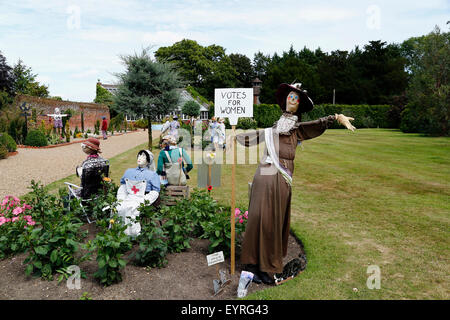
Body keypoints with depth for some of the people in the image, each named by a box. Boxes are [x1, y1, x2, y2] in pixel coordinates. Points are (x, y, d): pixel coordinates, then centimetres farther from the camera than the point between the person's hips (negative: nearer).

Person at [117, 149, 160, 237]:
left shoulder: (153, 175, 15)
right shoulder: (129, 171, 29)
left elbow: (155, 192, 4)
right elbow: (123, 187, 23)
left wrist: (143, 202, -11)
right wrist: (121, 198, 4)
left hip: (141, 199, -4)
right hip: (128, 198, 4)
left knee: (131, 209, -34)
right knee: (117, 208, -27)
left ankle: (133, 234, -29)